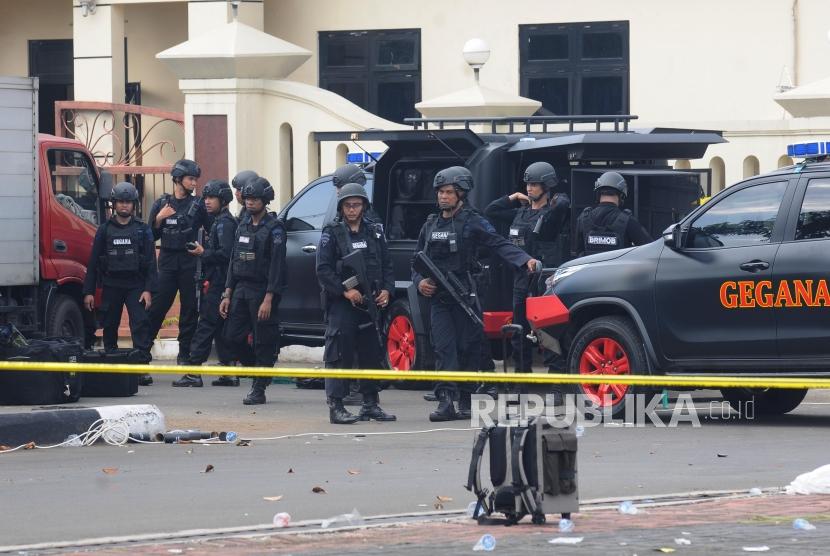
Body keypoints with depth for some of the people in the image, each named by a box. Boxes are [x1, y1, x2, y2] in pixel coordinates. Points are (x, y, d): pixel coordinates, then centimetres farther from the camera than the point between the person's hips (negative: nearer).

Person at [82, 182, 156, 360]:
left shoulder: (143, 230, 5)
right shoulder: (105, 230, 7)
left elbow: (151, 262, 1)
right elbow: (93, 263, 7)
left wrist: (148, 290, -10)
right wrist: (88, 292, 1)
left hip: (136, 286, -2)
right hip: (111, 286, 2)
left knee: (140, 324, -13)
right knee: (110, 327, 7)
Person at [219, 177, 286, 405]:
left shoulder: (274, 229, -8)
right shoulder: (243, 227, 15)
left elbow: (277, 266, -14)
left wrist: (268, 300, -21)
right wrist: (227, 295, 11)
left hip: (263, 291, -7)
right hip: (241, 289, 7)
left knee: (264, 342, -4)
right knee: (233, 337, 3)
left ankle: (258, 390, 0)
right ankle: (259, 373, 22)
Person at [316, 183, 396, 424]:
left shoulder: (374, 232, 13)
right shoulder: (332, 233, -1)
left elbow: (387, 266, 15)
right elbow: (323, 270, -7)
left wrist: (386, 291, -2)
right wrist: (345, 291, -16)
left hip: (371, 303, 5)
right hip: (341, 304, -5)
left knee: (371, 354, 8)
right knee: (339, 354, -6)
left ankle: (371, 404, 16)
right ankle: (336, 406, -5)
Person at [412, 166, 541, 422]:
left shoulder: (473, 222, 0)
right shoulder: (430, 225, 15)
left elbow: (500, 245, -10)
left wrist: (525, 260, -26)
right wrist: (420, 281, 2)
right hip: (438, 296, 3)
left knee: (468, 348, 0)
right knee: (444, 348, -7)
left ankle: (465, 402, 10)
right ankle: (445, 402, -13)